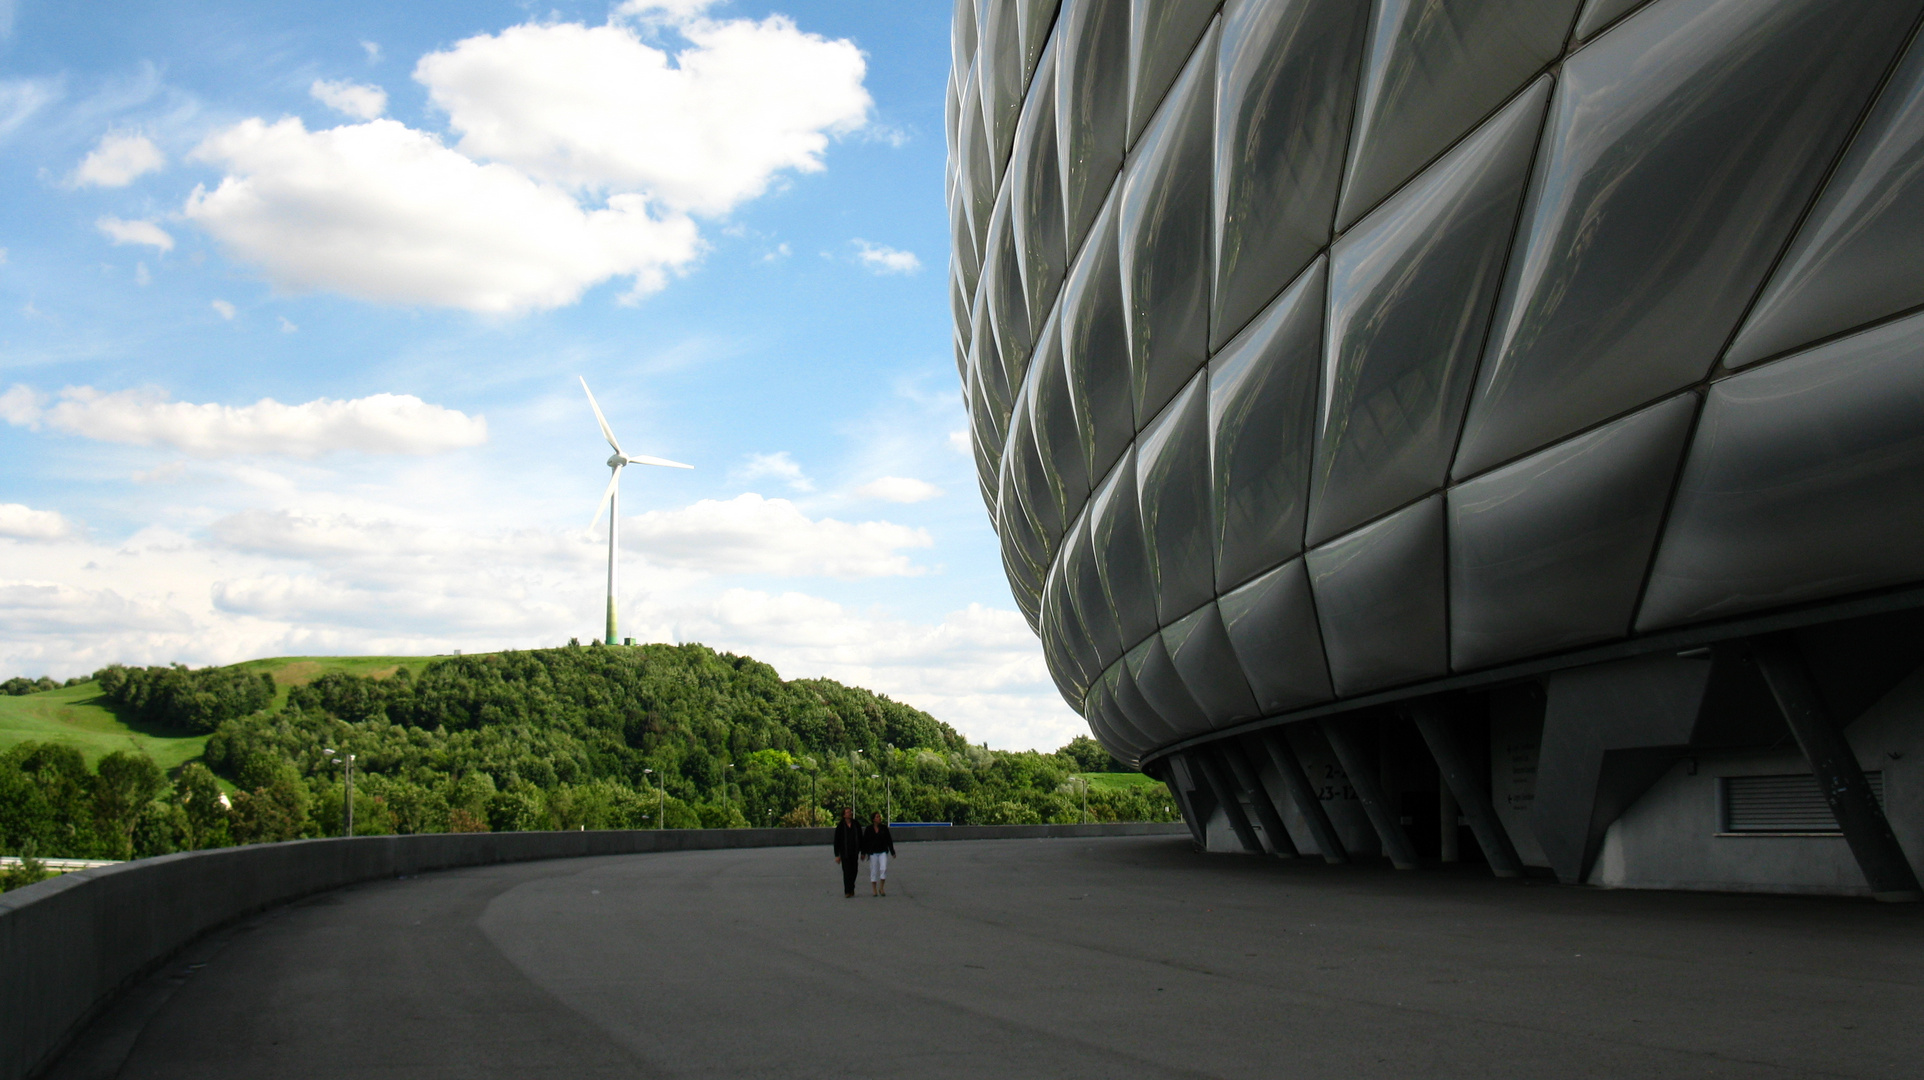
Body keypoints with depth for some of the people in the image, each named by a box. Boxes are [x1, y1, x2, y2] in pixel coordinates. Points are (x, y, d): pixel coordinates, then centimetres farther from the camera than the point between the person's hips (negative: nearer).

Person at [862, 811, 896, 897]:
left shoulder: (884, 828, 4)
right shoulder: (868, 829, 0)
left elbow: (889, 840, 9)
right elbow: (864, 841, 4)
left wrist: (892, 852, 9)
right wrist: (863, 853, 0)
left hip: (883, 852, 1)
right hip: (873, 853, -1)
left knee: (884, 869, -13)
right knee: (874, 871, 2)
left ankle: (881, 888, -1)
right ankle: (874, 890, 12)